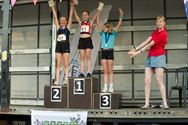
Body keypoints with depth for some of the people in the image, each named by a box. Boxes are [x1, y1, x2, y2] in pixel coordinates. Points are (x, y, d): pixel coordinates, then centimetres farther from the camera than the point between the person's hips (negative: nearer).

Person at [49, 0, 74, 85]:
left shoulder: (68, 27, 6)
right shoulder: (58, 27, 12)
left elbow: (71, 16, 3)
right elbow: (55, 17, 12)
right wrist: (53, 7, 12)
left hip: (65, 45, -3)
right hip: (58, 45, 3)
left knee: (66, 64, -2)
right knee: (58, 64, 1)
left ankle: (66, 79, -3)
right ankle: (57, 80, -1)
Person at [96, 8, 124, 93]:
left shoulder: (113, 34, 5)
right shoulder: (102, 34, 13)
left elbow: (119, 24, -1)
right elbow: (98, 24, 12)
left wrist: (121, 16, -7)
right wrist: (98, 14, 9)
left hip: (110, 52, -3)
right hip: (103, 52, 3)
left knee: (110, 71, -1)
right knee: (105, 71, 2)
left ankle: (111, 87, -1)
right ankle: (105, 87, 2)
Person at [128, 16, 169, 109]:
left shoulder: (163, 34, -11)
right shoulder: (155, 32, 15)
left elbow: (150, 45, -12)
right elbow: (146, 41, 7)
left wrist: (138, 52, -11)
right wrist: (135, 49, -2)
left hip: (159, 57, -7)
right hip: (150, 57, 7)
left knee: (159, 81, -12)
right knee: (147, 81, -3)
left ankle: (165, 104, -9)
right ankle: (146, 104, -4)